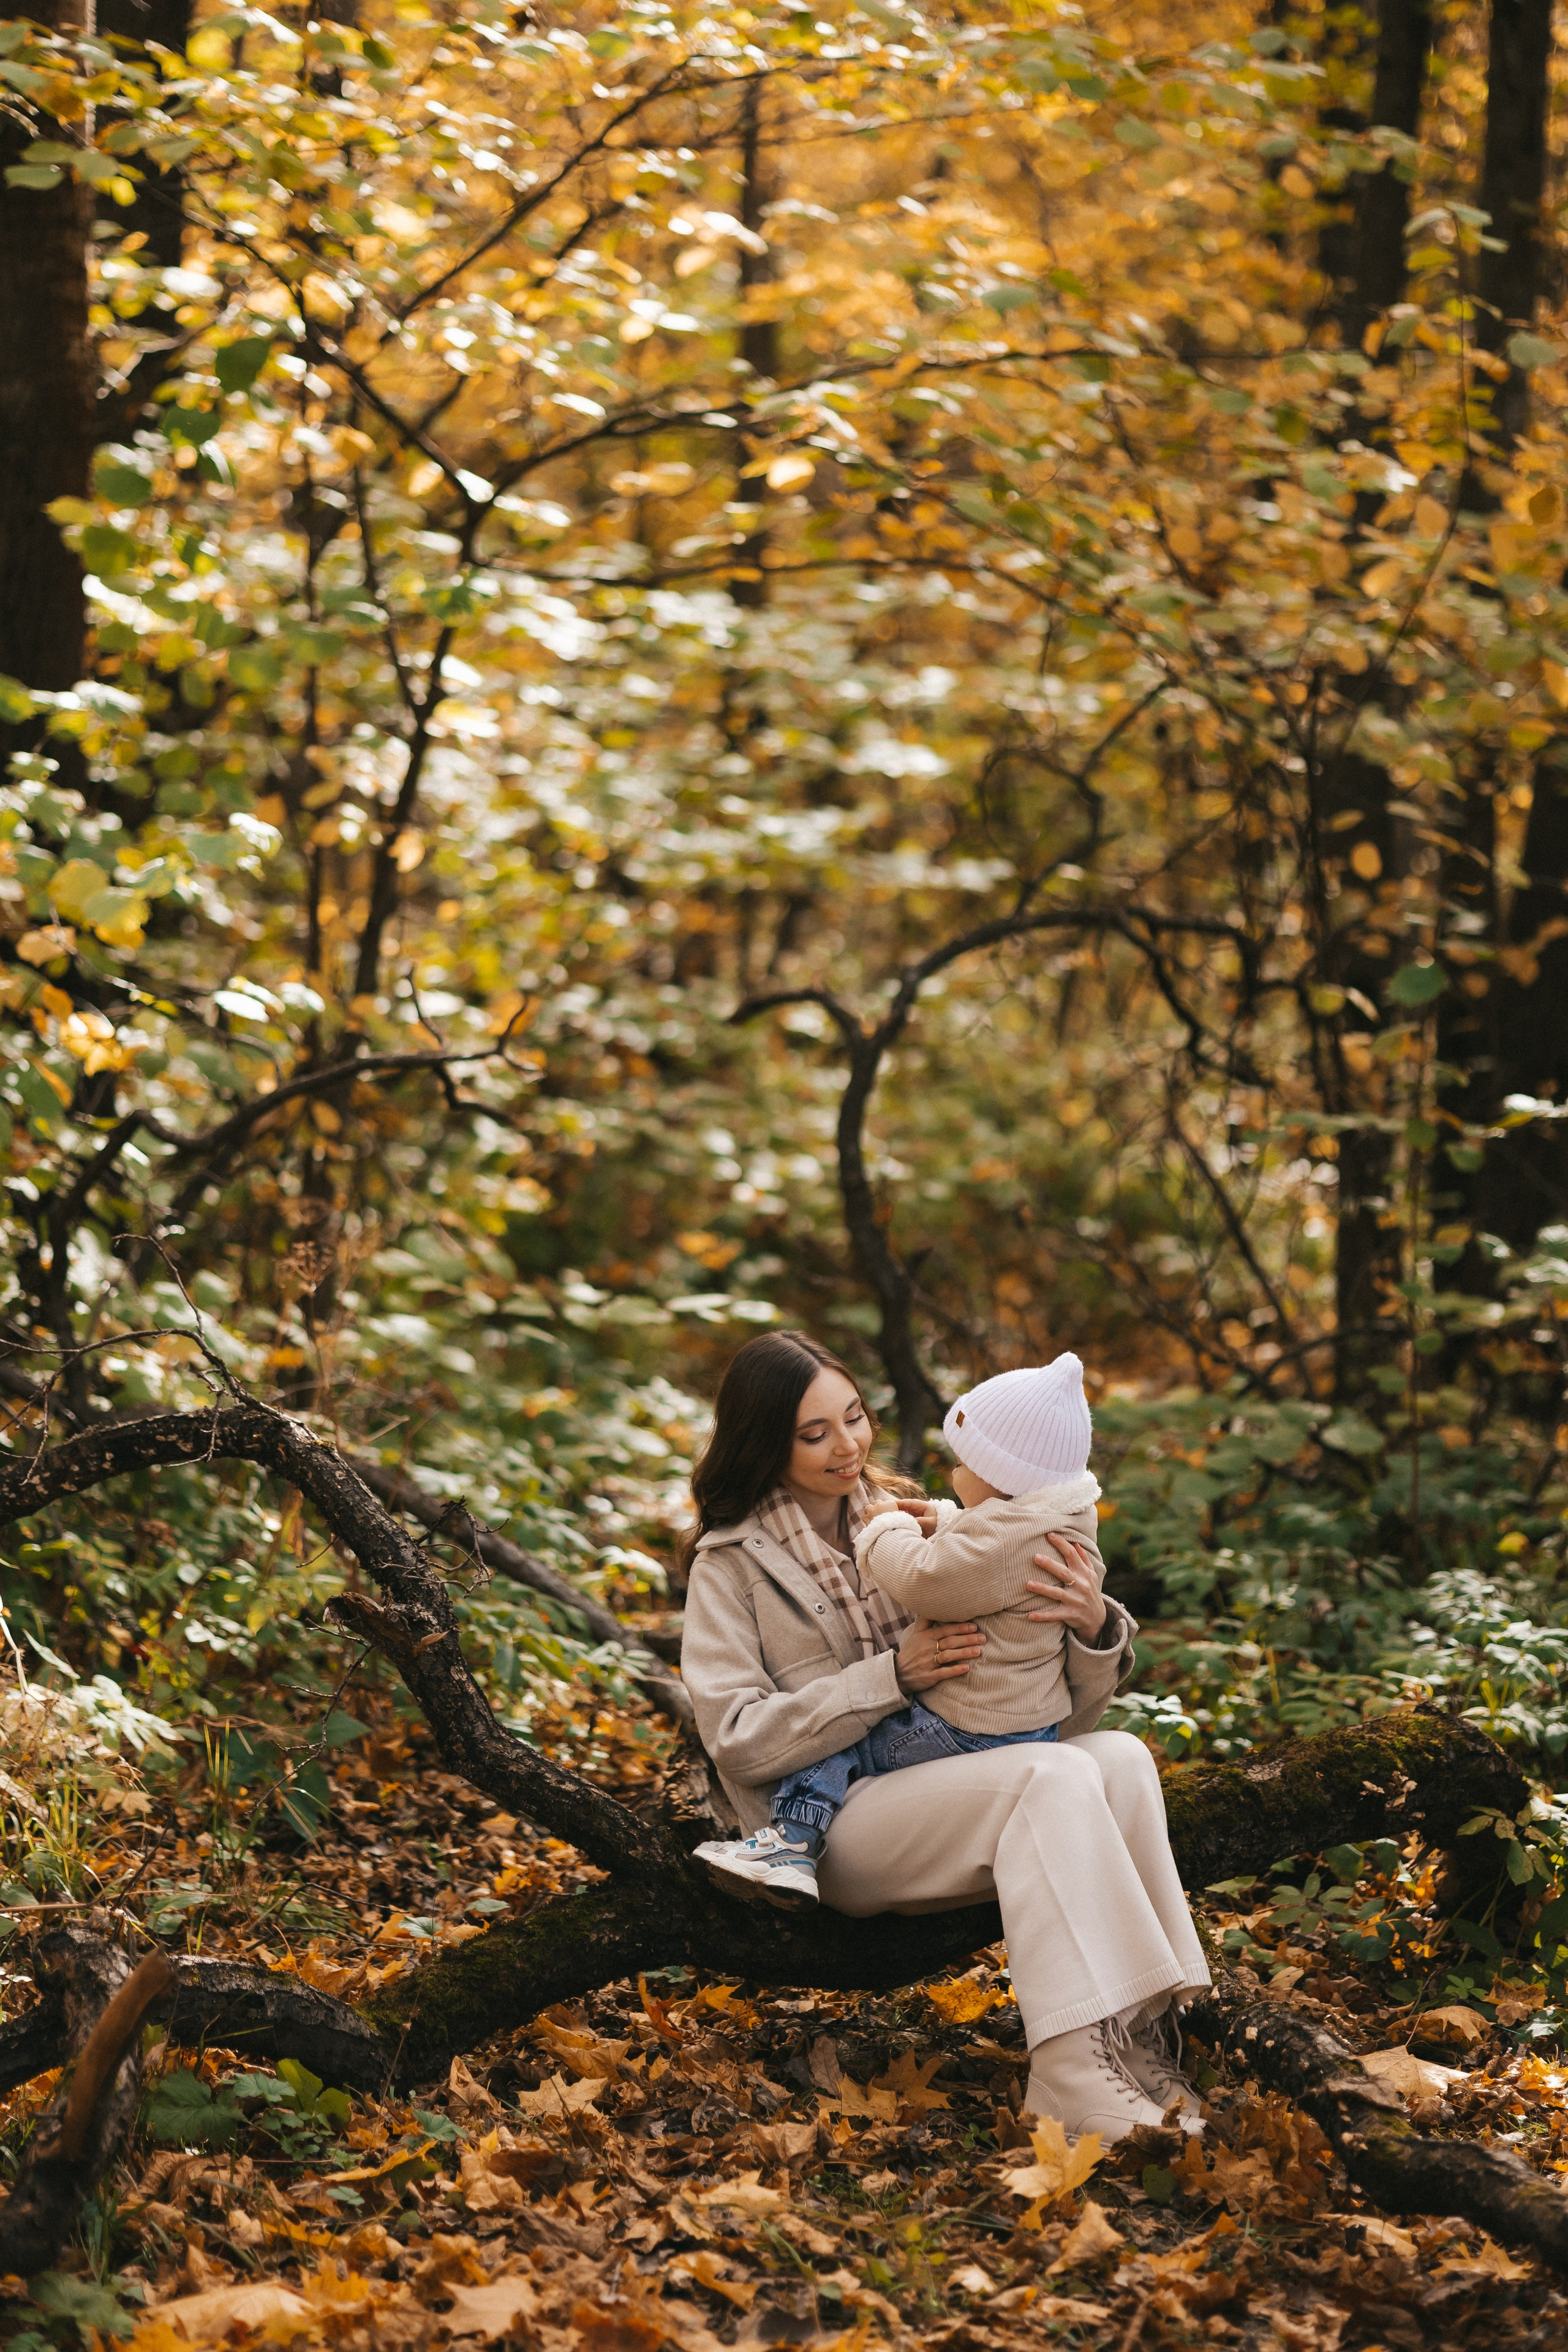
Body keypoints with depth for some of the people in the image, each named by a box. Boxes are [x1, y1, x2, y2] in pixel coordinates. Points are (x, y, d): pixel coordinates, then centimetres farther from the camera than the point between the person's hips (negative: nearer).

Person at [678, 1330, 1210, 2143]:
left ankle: (1140, 2035, -31)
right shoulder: (733, 1564, 6)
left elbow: (1061, 1711, 8)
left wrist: (1093, 1627, -16)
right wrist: (894, 1676, -17)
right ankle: (1074, 2075, -38)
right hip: (834, 1823, -5)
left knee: (1120, 1758, -25)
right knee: (1054, 1779, -30)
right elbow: (736, 1738, -9)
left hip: (950, 1785, 5)